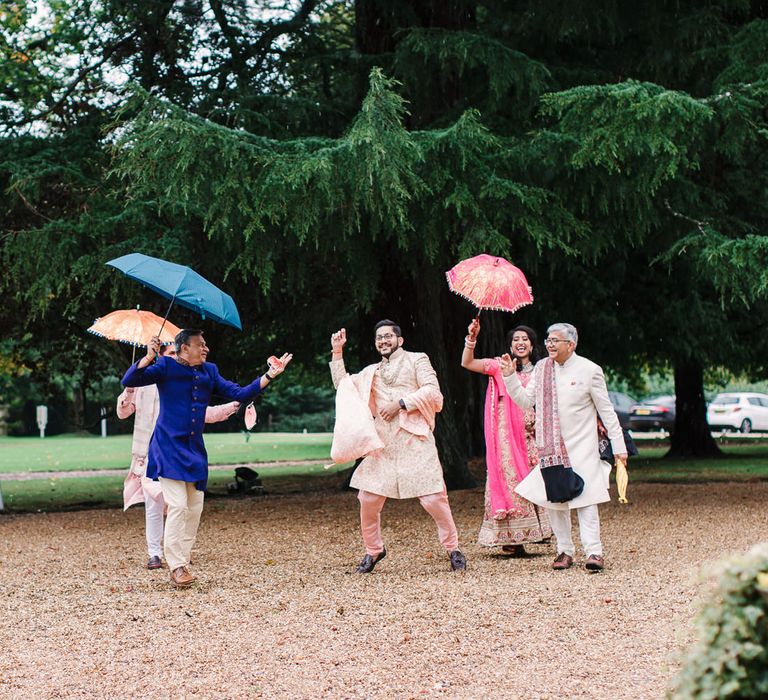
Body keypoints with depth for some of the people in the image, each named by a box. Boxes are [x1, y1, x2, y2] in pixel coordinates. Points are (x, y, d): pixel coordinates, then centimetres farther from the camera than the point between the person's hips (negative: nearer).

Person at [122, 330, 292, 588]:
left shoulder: (209, 372, 11)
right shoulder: (166, 367, -4)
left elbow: (240, 394, 8)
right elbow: (129, 381, -12)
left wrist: (269, 376, -1)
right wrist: (148, 358, -27)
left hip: (194, 450, 6)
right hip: (169, 447, -6)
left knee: (194, 508, 4)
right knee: (178, 505, -13)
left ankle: (181, 563, 14)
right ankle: (177, 566, -7)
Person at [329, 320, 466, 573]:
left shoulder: (416, 360, 8)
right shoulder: (372, 372, 23)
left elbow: (432, 391, -5)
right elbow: (343, 386, 23)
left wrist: (401, 403, -12)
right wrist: (337, 353, 17)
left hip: (414, 440, -5)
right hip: (383, 444, 5)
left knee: (433, 496, -11)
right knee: (368, 499, 0)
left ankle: (452, 548, 4)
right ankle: (373, 550, 17)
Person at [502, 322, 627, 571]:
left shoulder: (589, 370, -4)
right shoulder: (542, 368, 7)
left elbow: (606, 410, -1)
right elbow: (525, 401, 8)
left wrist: (619, 445, -3)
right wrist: (510, 376, -5)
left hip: (582, 446, -4)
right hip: (551, 446, 4)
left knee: (585, 497, -11)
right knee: (554, 497, 2)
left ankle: (594, 551, -12)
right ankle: (564, 550, 10)